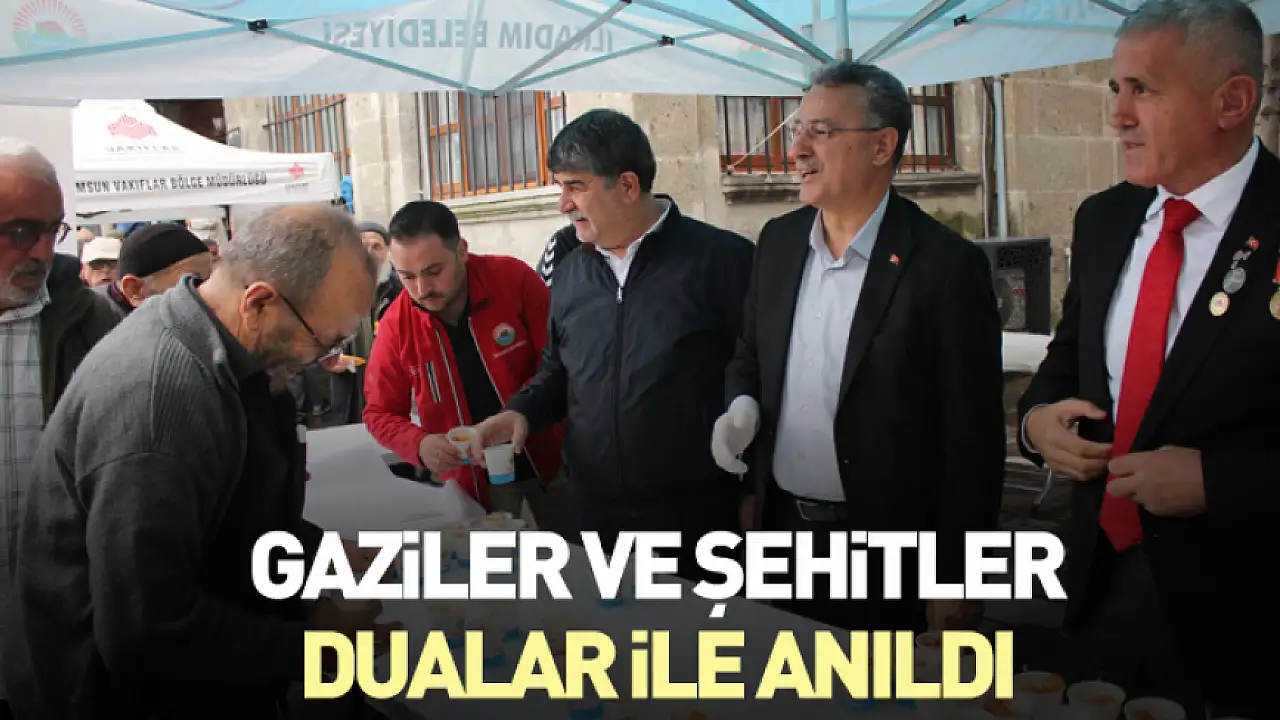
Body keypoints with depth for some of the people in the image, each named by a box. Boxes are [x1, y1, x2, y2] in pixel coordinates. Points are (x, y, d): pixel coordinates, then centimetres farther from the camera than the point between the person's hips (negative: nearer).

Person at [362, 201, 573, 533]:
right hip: (472, 477, 1)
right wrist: (419, 445, -22)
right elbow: (380, 412, -3)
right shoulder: (396, 325, -11)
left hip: (547, 457, 0)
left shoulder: (516, 280, -16)